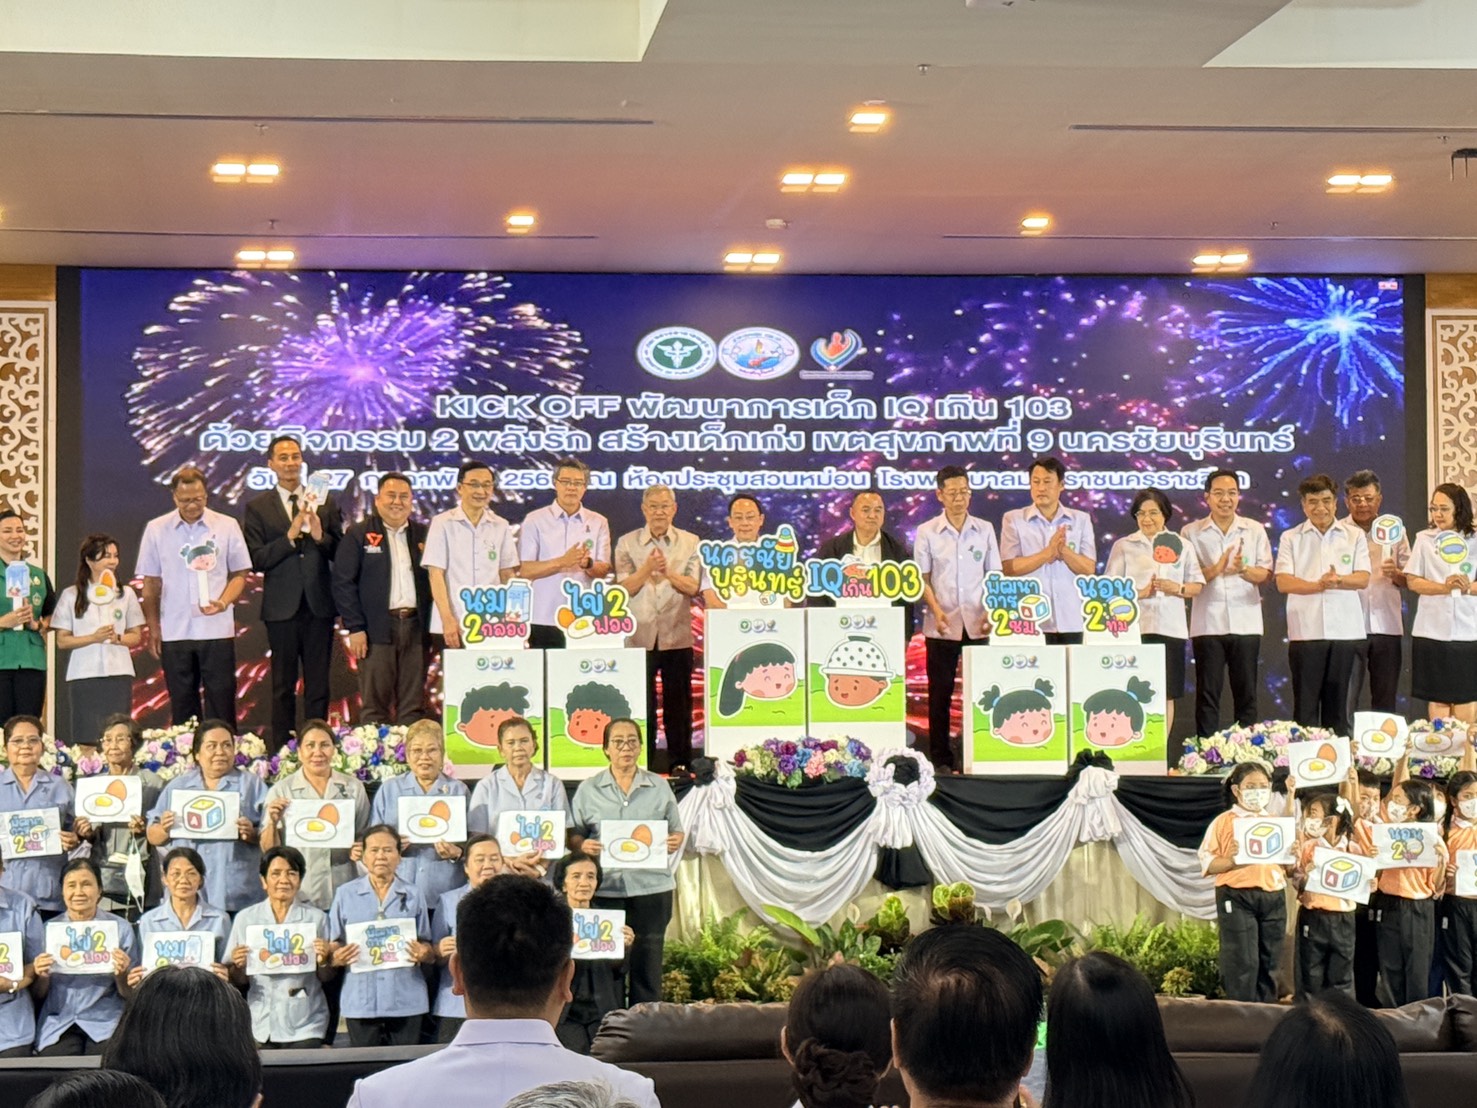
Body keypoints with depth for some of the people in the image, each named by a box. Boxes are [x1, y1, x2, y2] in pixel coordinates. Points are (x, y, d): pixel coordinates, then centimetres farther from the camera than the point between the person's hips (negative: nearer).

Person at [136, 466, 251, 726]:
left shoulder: (227, 526, 2)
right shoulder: (156, 529, 4)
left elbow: (239, 574, 6)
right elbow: (151, 582, 9)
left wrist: (223, 602, -12)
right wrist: (153, 628, 5)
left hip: (217, 630, -1)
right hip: (174, 633, 1)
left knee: (221, 704, -1)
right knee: (182, 705, 6)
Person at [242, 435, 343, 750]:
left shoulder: (325, 503, 9)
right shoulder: (257, 507, 3)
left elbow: (341, 554, 5)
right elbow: (256, 560, -6)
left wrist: (320, 536, -13)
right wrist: (290, 536, -16)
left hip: (318, 605, 2)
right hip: (282, 607, -2)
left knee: (318, 685, 5)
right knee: (283, 686, 4)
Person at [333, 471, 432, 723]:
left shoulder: (423, 534, 13)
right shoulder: (358, 535, 3)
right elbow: (343, 583, -2)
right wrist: (355, 628, -8)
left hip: (415, 626, 3)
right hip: (377, 627, -3)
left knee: (413, 705, 5)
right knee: (374, 704, -2)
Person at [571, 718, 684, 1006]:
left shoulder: (659, 787, 10)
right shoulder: (588, 789, 8)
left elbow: (676, 831, 14)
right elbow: (573, 835, 9)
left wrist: (675, 841, -9)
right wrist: (583, 846, -13)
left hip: (651, 887, 1)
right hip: (604, 888, 0)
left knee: (647, 964, 0)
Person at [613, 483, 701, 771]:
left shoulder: (690, 543, 7)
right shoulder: (627, 543, 6)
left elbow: (693, 586, -2)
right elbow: (625, 588, -3)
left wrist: (668, 572, -18)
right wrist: (647, 568, -18)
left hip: (677, 636, 1)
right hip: (640, 635, -1)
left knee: (679, 702, 5)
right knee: (641, 704, 0)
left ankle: (680, 764, 13)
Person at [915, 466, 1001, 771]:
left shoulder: (984, 530, 7)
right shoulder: (927, 532, 2)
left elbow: (994, 575, 10)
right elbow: (922, 578, 3)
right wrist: (936, 610, -12)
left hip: (977, 624, 1)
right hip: (941, 626, -1)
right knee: (940, 694, 1)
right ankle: (940, 759, 7)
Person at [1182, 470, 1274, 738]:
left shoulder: (1255, 530, 9)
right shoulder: (1191, 533, 4)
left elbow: (1265, 574, 3)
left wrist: (1242, 569, -17)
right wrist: (1215, 569, -19)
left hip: (1246, 623, 1)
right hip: (1207, 623, -1)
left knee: (1246, 694, 4)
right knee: (1207, 695, 0)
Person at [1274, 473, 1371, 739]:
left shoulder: (1354, 536, 10)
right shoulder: (1291, 538, 7)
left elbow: (1363, 578, 0)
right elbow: (1283, 582, -4)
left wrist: (1337, 580, -22)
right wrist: (1319, 584, -21)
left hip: (1345, 630, 1)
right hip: (1305, 631, -1)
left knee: (1338, 701, 5)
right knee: (1305, 703, -1)